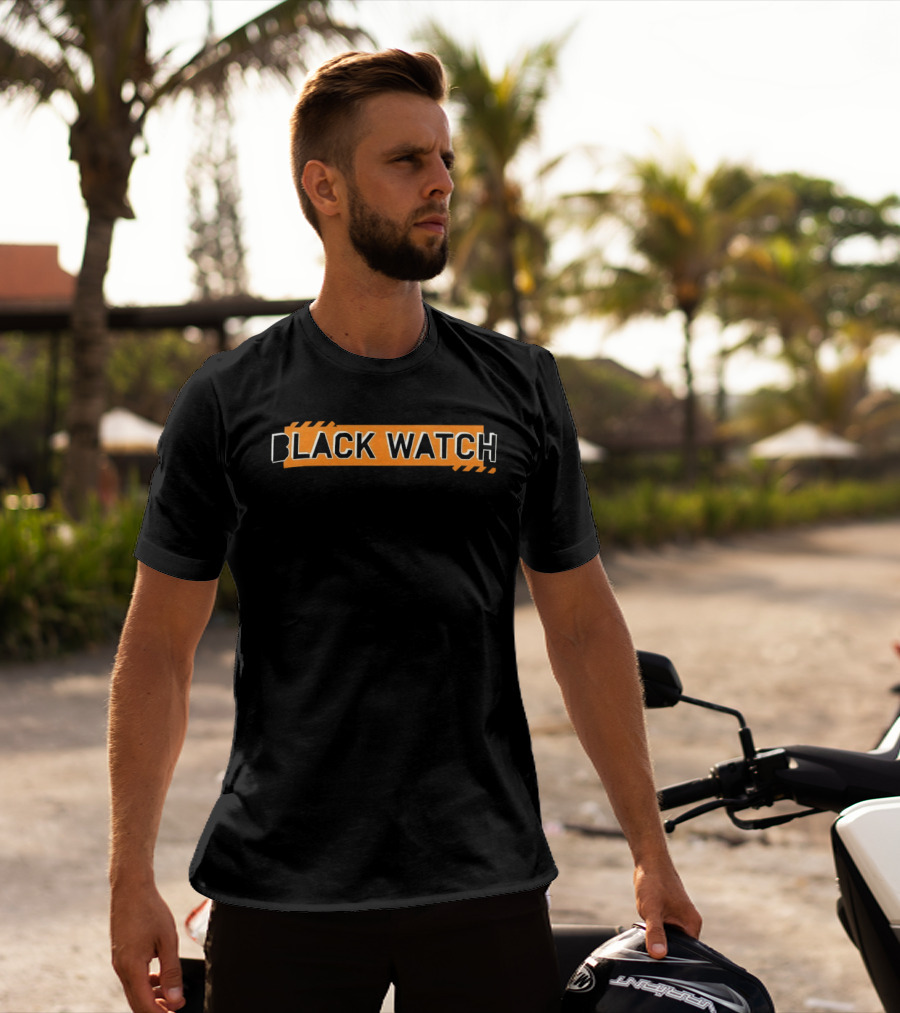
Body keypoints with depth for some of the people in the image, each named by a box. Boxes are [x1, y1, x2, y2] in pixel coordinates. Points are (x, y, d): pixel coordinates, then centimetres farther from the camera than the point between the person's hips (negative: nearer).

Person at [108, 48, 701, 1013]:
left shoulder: (518, 387, 7)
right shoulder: (229, 401, 1)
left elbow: (584, 626, 11)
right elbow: (157, 650, 3)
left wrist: (649, 848, 9)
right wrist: (131, 880, -2)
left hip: (485, 890, 1)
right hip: (279, 891, -1)